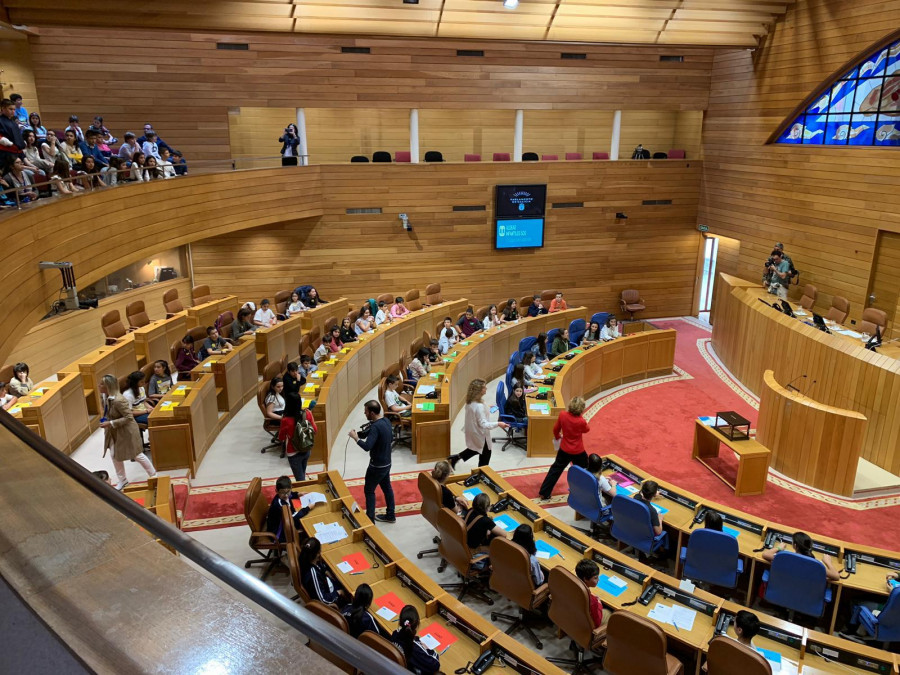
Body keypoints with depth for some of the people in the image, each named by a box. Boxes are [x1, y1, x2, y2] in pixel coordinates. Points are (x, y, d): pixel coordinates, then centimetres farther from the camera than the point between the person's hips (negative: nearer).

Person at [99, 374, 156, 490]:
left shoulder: (118, 400, -31)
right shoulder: (106, 397, -4)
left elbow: (129, 417, -27)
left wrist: (110, 423, -29)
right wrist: (106, 421, 2)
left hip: (126, 431, -8)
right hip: (113, 432, 8)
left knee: (137, 455, 6)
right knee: (115, 456, 16)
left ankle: (153, 475, 25)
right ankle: (122, 480, 34)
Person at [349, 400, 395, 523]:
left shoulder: (375, 427, -28)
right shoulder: (386, 421, 0)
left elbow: (367, 446, -36)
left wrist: (356, 437, -19)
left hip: (377, 465, -9)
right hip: (386, 463, 9)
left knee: (369, 490, 6)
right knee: (387, 488, 19)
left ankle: (370, 519, 14)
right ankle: (390, 515, 30)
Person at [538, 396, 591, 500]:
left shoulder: (562, 415, -15)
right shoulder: (581, 421, -23)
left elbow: (556, 429, 1)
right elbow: (586, 430, 1)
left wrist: (557, 437, 21)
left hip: (564, 450, 4)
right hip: (578, 452, -3)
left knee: (555, 469, 17)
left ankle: (544, 493, 20)